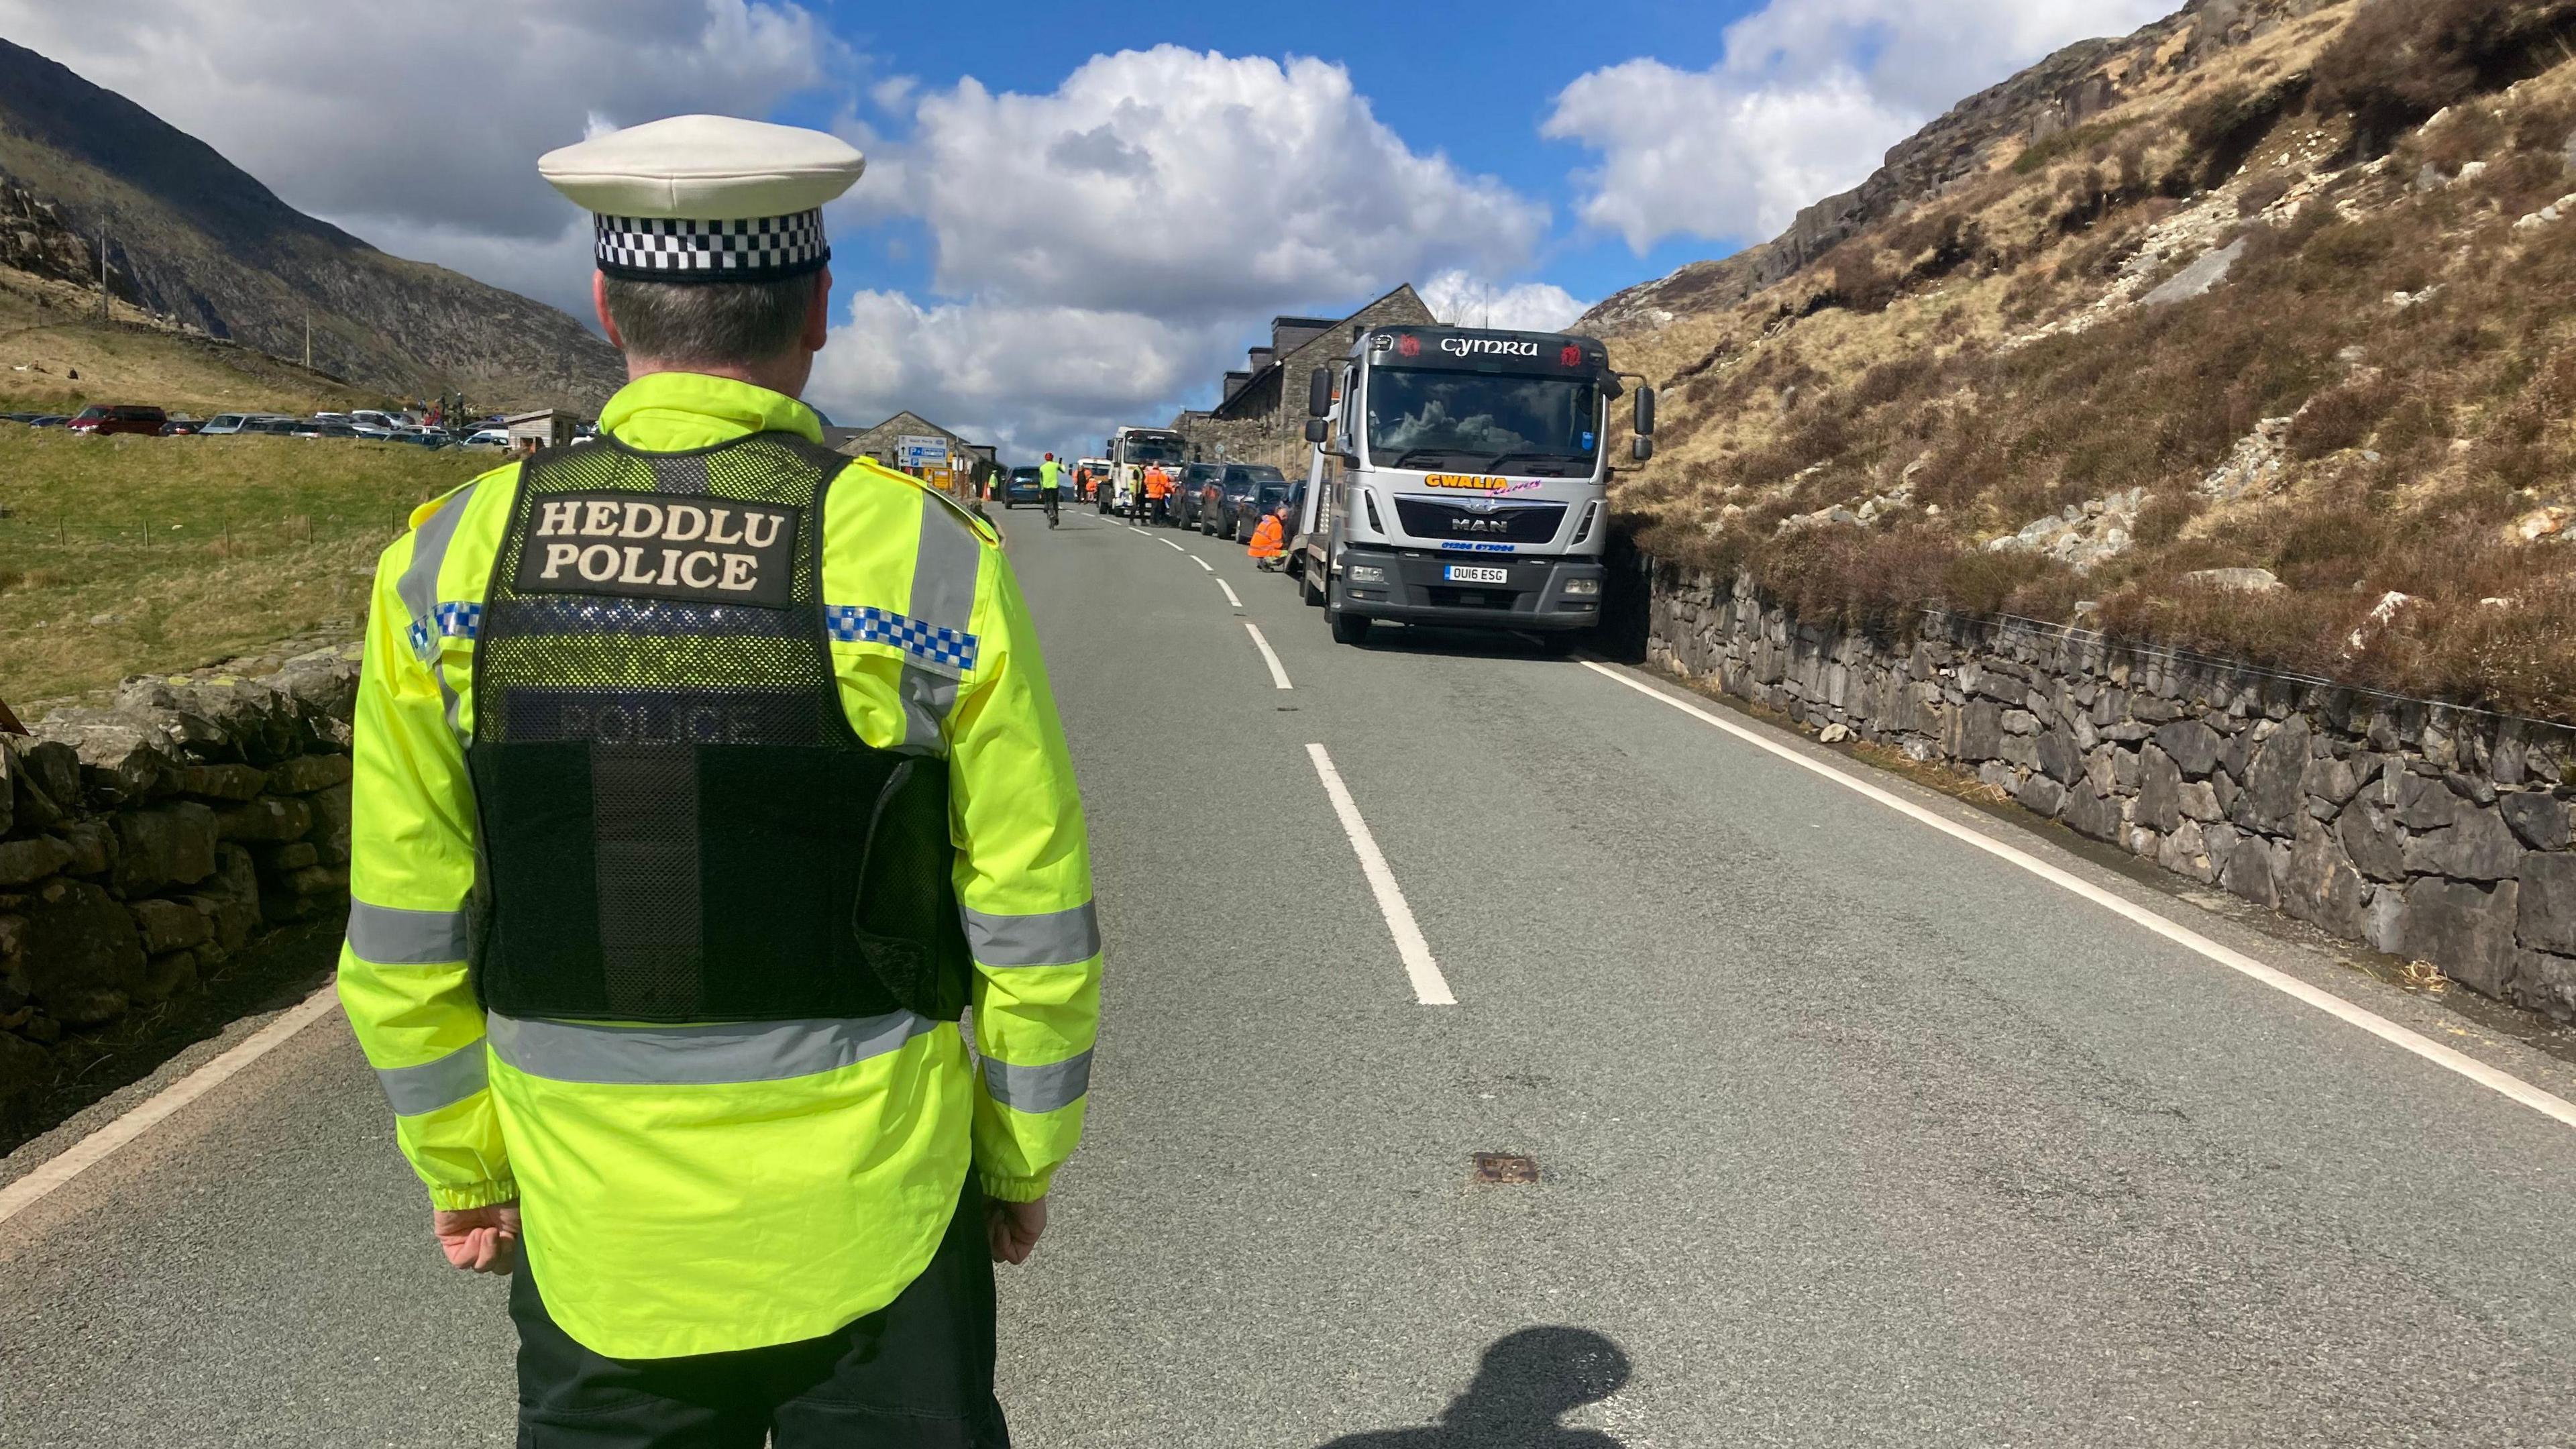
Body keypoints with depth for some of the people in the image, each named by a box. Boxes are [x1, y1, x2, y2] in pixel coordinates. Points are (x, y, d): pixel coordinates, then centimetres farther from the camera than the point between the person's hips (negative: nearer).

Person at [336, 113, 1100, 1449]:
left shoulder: (449, 562, -8)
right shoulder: (930, 562, -15)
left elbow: (406, 937, -1)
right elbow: (1033, 930, -10)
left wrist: (461, 1166, 14)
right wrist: (1022, 1157, 5)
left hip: (589, 1249, 3)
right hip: (873, 1235, -2)